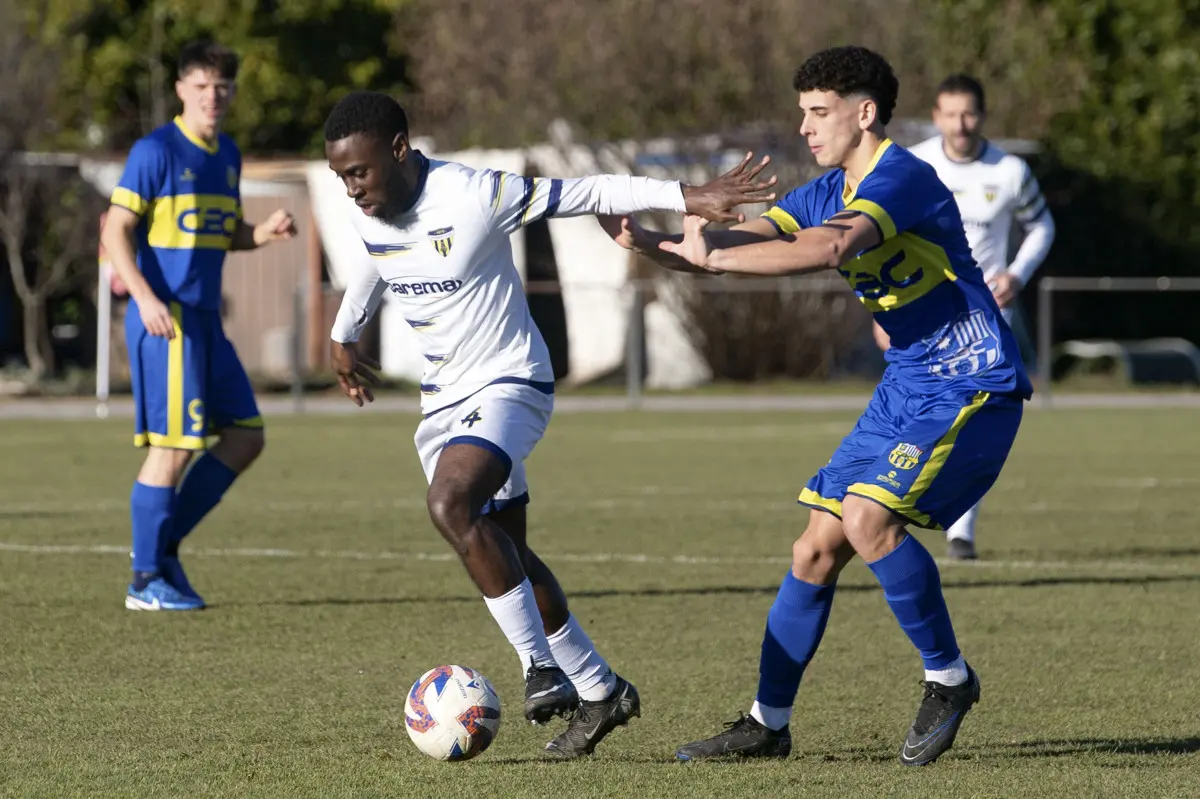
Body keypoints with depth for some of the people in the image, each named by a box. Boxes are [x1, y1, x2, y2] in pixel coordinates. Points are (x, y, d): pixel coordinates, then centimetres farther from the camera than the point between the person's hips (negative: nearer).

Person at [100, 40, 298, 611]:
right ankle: (146, 581, 0)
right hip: (164, 319, -8)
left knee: (245, 437, 7)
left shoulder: (227, 155, 14)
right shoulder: (155, 152, -9)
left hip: (206, 320, 8)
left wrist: (265, 233, 2)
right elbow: (116, 231, -12)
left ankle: (164, 546, 16)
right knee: (175, 445, -9)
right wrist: (145, 297, -24)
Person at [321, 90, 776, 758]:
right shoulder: (368, 218, 0)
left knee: (451, 505, -30)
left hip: (508, 383, -8)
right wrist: (344, 338, 34)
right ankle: (601, 691, 18)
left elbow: (590, 194, -17)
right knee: (505, 554, 7)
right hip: (444, 398, 8)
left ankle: (542, 665, -24)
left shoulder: (475, 196, -21)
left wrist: (690, 198, -21)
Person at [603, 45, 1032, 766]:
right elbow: (750, 239, 3)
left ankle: (949, 677, -7)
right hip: (908, 386, 9)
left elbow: (830, 248, -35)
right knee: (819, 546, 5)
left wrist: (712, 257, -32)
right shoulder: (829, 192, 11)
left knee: (868, 517, -25)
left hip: (972, 386, -9)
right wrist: (652, 242, -15)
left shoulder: (902, 178, -18)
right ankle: (768, 723, 12)